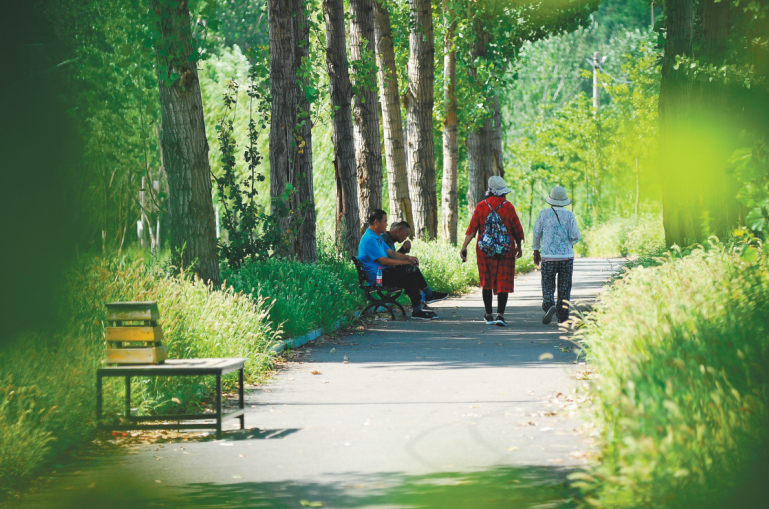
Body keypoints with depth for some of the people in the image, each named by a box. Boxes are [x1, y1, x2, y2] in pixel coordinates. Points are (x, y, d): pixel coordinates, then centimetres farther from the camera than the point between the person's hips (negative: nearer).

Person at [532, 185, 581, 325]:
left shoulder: (544, 214, -1)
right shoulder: (569, 215, -2)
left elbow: (537, 233, 3)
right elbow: (575, 236, -7)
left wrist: (536, 252, 15)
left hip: (548, 256, 0)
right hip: (566, 256, 0)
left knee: (548, 287, 5)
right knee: (564, 288, 8)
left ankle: (549, 306, -22)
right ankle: (562, 317, 7)